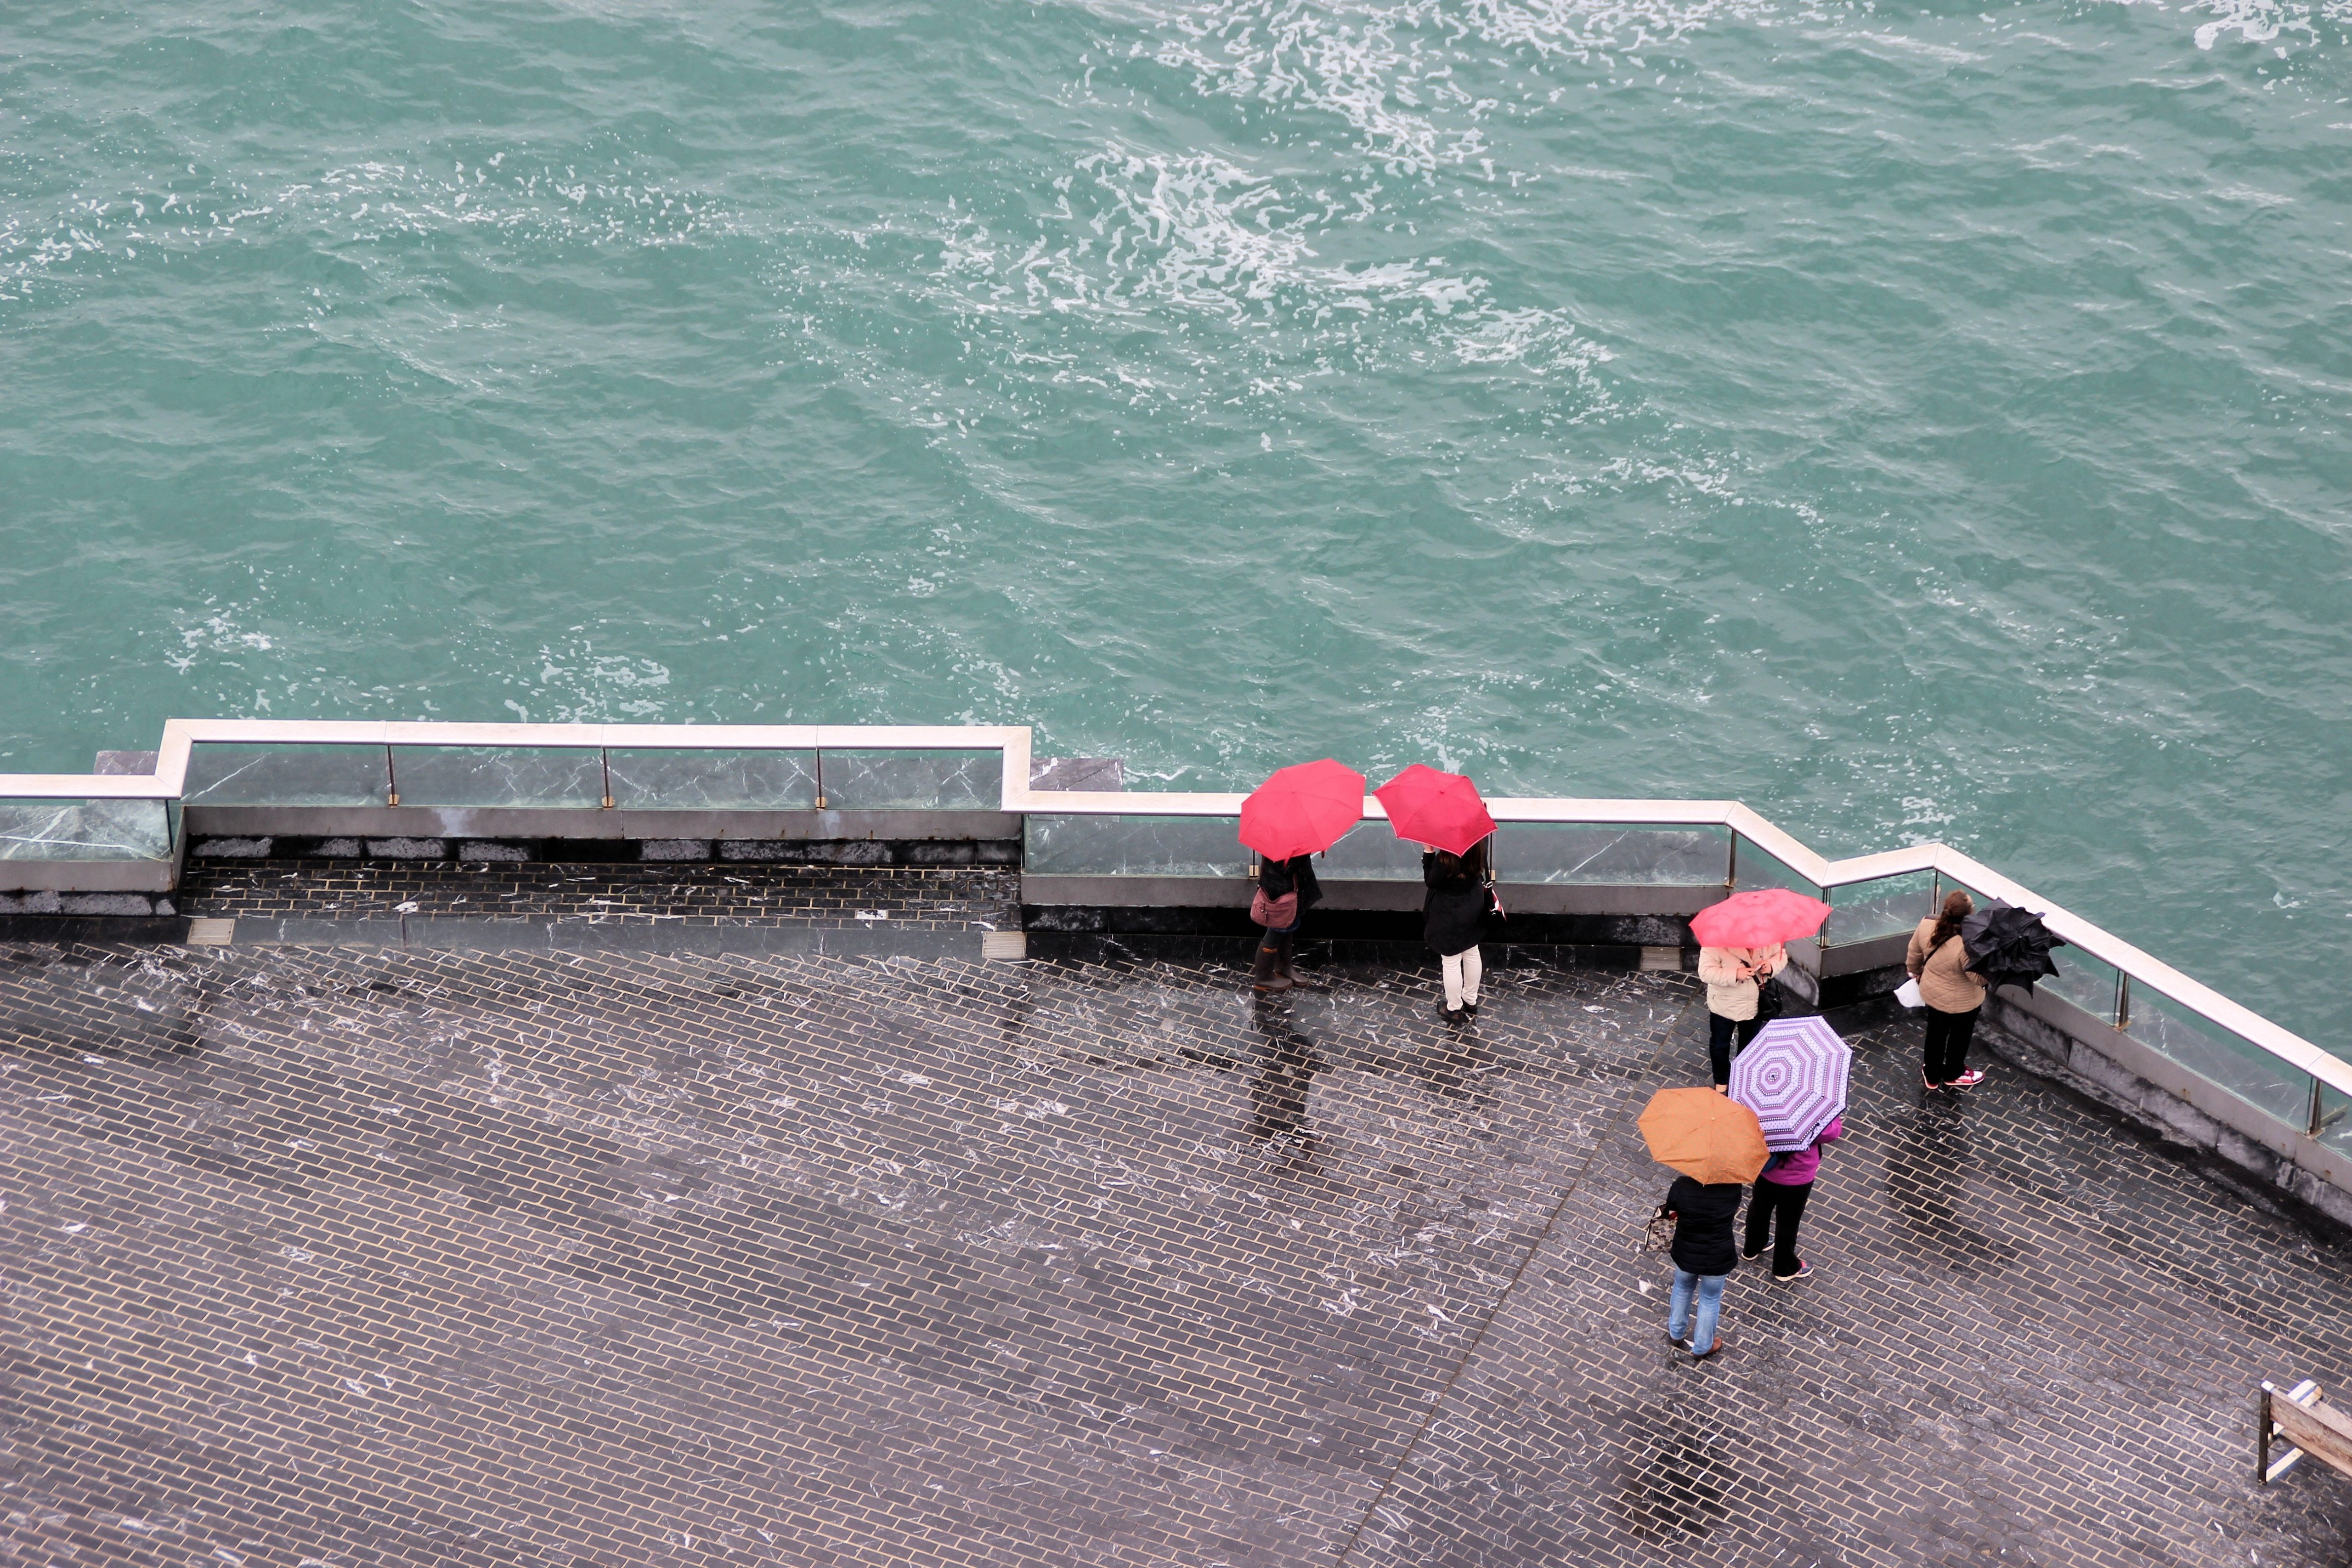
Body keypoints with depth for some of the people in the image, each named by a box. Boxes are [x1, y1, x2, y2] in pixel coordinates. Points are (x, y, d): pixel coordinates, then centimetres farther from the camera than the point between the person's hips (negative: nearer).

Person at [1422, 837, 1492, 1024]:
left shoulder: (1446, 859, -34)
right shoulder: (1479, 845, -16)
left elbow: (1431, 881, -18)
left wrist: (1428, 852, -18)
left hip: (1450, 916, -7)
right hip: (1473, 908, 7)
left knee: (1451, 962, 12)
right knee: (1471, 954, 24)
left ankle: (1454, 1010, 28)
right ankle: (1471, 1001, 44)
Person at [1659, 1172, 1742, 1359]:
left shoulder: (1682, 1185, -26)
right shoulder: (1733, 1189, -26)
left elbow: (1669, 1208, -6)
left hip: (1686, 1255, 1)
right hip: (1718, 1260, -1)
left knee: (1682, 1290, 31)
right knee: (1710, 1301, 25)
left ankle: (1676, 1333, 54)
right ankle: (1702, 1348, 44)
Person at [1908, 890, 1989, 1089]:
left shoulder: (1927, 924, -21)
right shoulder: (1967, 945, -40)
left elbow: (1914, 955, -2)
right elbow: (1980, 978, -28)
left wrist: (1916, 972, 17)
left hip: (1932, 992, 5)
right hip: (1961, 1001, -5)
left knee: (1936, 1033, 28)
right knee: (1960, 1036, 24)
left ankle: (1932, 1075, 47)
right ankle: (1953, 1075, 47)